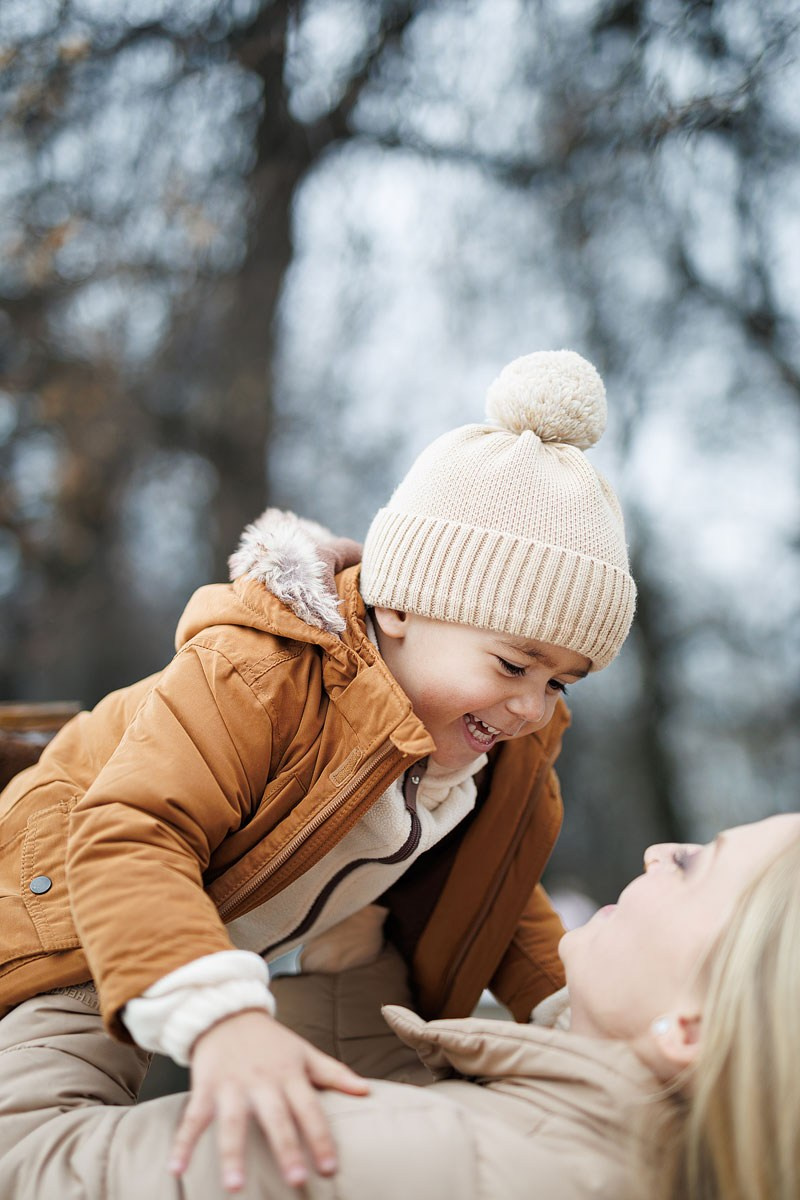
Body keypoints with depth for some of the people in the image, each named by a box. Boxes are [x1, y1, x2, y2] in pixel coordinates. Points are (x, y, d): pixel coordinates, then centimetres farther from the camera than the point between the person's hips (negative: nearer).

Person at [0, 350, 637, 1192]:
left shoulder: (512, 757, -11)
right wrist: (219, 1019, -60)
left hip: (279, 962, 6)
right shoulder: (254, 676, -36)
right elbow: (132, 843, -46)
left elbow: (495, 905, 2)